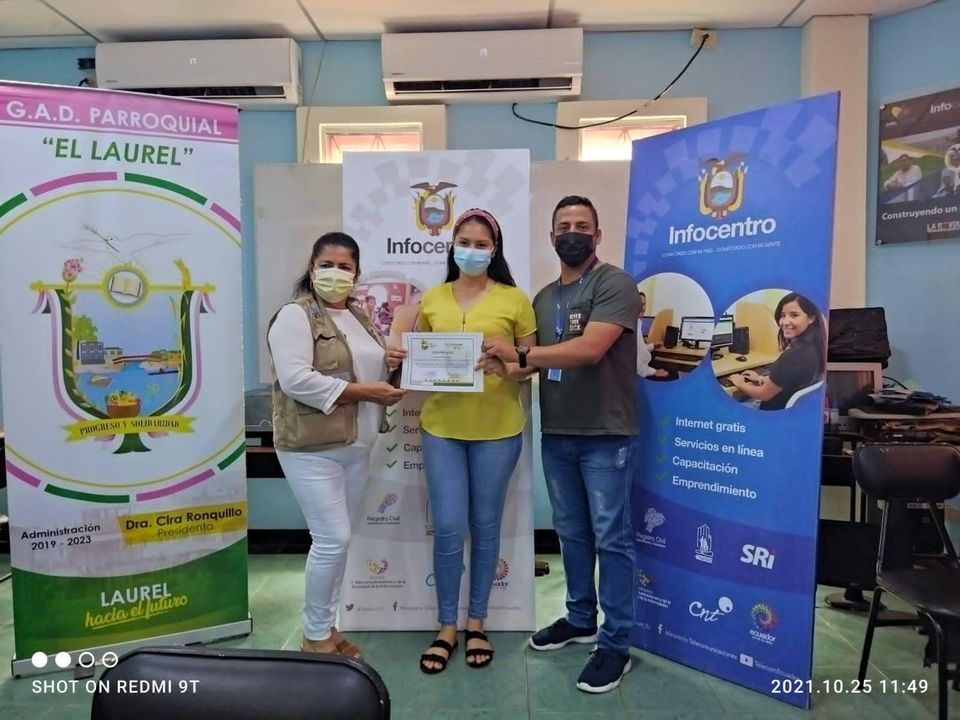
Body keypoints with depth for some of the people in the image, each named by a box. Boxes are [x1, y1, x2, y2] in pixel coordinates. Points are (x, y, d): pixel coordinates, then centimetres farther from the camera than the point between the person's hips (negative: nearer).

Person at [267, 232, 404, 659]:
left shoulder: (360, 318, 15)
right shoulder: (295, 316, -10)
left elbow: (371, 369, 24)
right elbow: (295, 379, -21)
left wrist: (393, 367, 0)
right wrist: (362, 391, -21)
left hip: (356, 446, 8)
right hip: (312, 447, -8)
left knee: (338, 539, 13)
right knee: (332, 539, -7)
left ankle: (326, 628, 27)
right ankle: (316, 637, 12)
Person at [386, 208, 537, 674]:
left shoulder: (515, 299, 0)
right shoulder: (432, 300, 8)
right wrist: (400, 358, -6)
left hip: (497, 429, -1)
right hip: (442, 427, 2)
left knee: (485, 526, 10)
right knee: (448, 528, 3)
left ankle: (476, 623, 28)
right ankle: (446, 627, 22)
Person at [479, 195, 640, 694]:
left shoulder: (615, 284, -10)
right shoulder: (543, 298, 14)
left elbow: (589, 350, -23)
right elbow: (539, 361, 12)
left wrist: (521, 353, -20)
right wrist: (510, 368, -10)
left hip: (604, 436, -7)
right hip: (556, 435, 7)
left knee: (610, 538, 2)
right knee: (571, 533, 18)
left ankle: (616, 644, 14)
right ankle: (580, 619, 35)